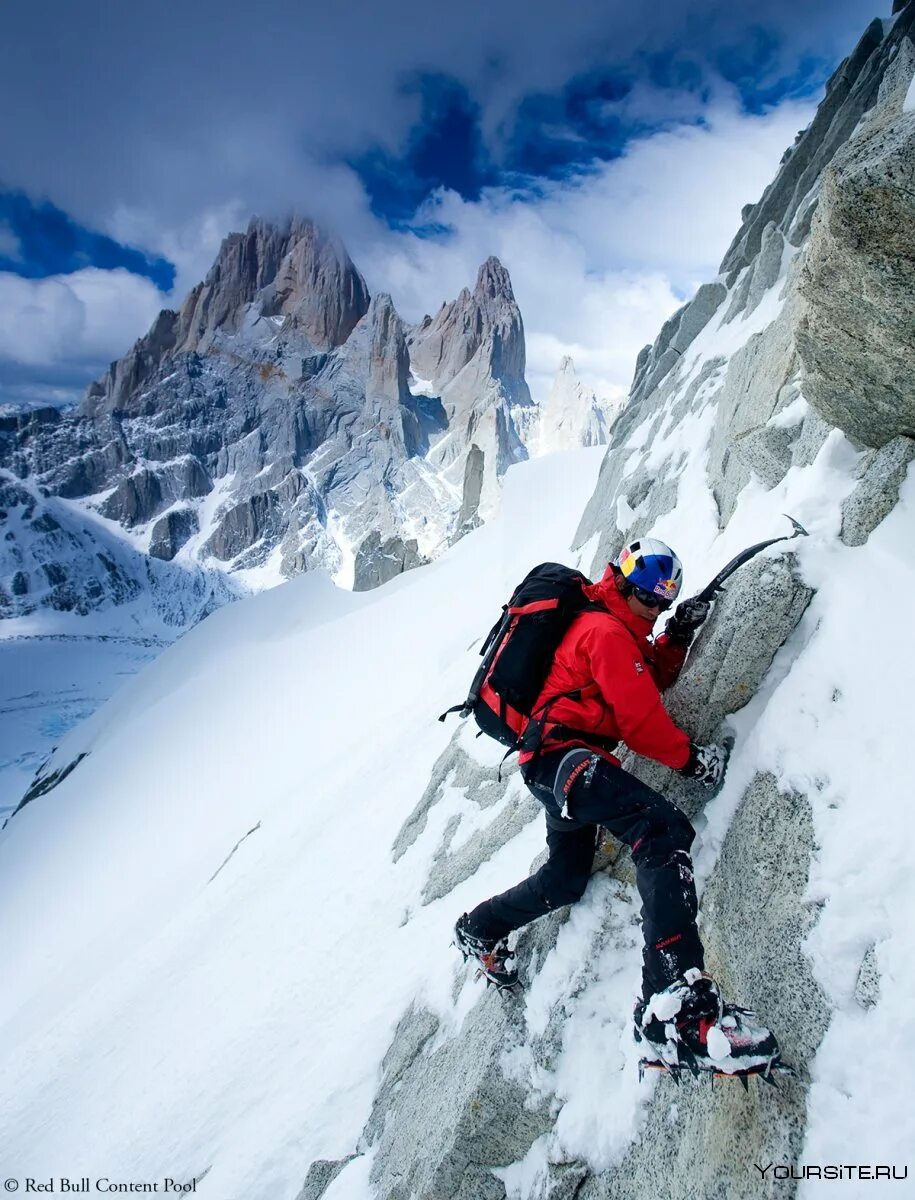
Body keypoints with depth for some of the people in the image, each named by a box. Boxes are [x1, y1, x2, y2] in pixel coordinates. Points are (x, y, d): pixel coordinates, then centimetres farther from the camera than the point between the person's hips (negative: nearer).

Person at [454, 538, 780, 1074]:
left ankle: (480, 929, 43)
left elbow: (652, 679, 22)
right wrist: (691, 756, -2)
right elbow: (640, 717, -12)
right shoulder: (607, 631, -8)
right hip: (566, 752, -12)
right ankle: (679, 1003, -42)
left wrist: (679, 634, 8)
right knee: (665, 830, -30)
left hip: (550, 763, 12)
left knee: (567, 879, 24)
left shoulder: (619, 628, 24)